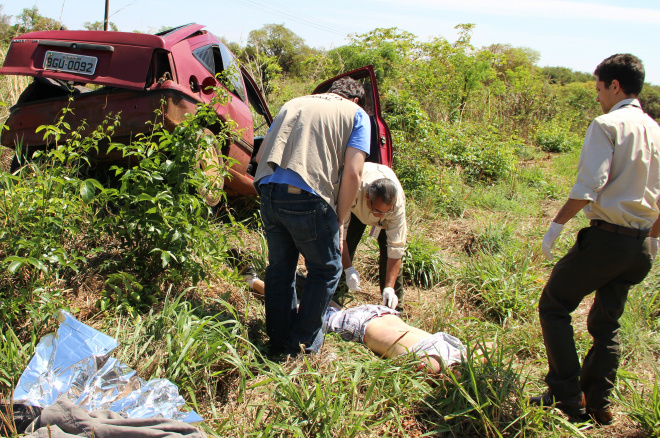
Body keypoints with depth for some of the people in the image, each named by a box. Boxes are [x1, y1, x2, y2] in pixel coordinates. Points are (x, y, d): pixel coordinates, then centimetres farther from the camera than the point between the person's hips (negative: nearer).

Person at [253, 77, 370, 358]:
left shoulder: (292, 104, 27)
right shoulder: (357, 114, 12)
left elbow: (261, 154, 23)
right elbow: (352, 173, -2)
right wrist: (339, 220, 6)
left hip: (268, 190, 5)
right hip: (308, 197, -5)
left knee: (279, 268, 21)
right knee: (326, 270, 17)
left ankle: (278, 342, 32)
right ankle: (302, 343, 22)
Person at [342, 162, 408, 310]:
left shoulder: (398, 202, -39)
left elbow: (396, 248, -34)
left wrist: (389, 287, -39)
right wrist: (348, 269, -41)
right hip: (355, 208, 0)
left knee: (390, 253, -16)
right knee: (343, 249, -13)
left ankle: (394, 308, -3)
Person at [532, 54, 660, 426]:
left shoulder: (607, 125, -9)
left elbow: (589, 186, -19)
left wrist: (556, 225, -11)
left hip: (606, 237, -8)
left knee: (554, 307, 5)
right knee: (607, 322, 18)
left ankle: (568, 399, 5)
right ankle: (599, 403, 23)